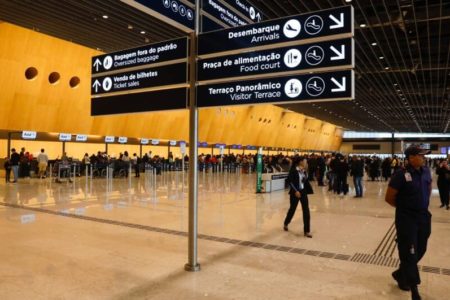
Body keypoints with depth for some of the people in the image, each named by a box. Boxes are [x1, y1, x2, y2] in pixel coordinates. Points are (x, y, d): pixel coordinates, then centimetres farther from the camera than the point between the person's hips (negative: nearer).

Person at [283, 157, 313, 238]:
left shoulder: (304, 171, 6)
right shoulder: (293, 170, -13)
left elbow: (306, 181, 3)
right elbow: (290, 181, -15)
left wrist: (306, 171, -7)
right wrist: (295, 191, -20)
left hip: (303, 192, 5)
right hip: (295, 192, -5)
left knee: (306, 211, -2)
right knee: (292, 209, 10)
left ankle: (307, 231, 6)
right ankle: (286, 224, 37)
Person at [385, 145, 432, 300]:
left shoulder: (426, 171, 2)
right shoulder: (401, 174, -19)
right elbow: (389, 198, -13)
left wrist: (422, 205, 12)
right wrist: (404, 206, 1)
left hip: (424, 217, 7)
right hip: (407, 219, -7)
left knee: (420, 250, 19)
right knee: (409, 253, 2)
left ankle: (400, 274, 41)